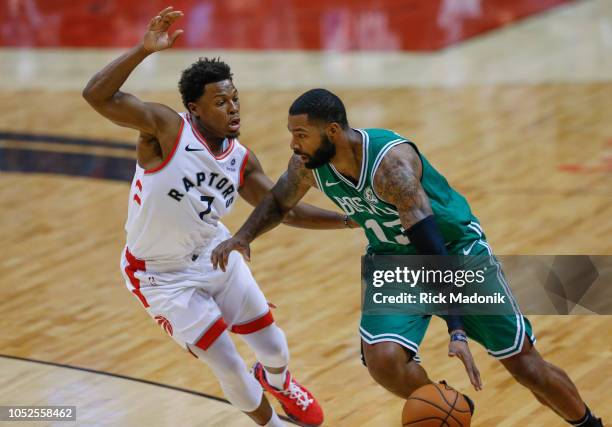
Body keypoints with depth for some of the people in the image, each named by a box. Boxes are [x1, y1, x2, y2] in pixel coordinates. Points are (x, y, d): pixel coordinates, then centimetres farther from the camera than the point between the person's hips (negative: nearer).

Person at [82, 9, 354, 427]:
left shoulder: (241, 161, -9)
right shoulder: (167, 128, -26)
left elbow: (284, 209, 0)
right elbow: (97, 95, -37)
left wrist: (350, 219, -7)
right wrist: (144, 49, -46)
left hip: (217, 256, 6)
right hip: (163, 275, -6)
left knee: (274, 348, 16)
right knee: (229, 367, -5)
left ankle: (277, 381, 54)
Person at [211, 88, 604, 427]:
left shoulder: (391, 161, -35)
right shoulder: (308, 164, -15)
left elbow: (434, 248, -40)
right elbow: (279, 202, 10)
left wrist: (457, 330, -47)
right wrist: (242, 237, -11)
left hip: (458, 248, -5)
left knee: (524, 362, -2)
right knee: (383, 359, -22)